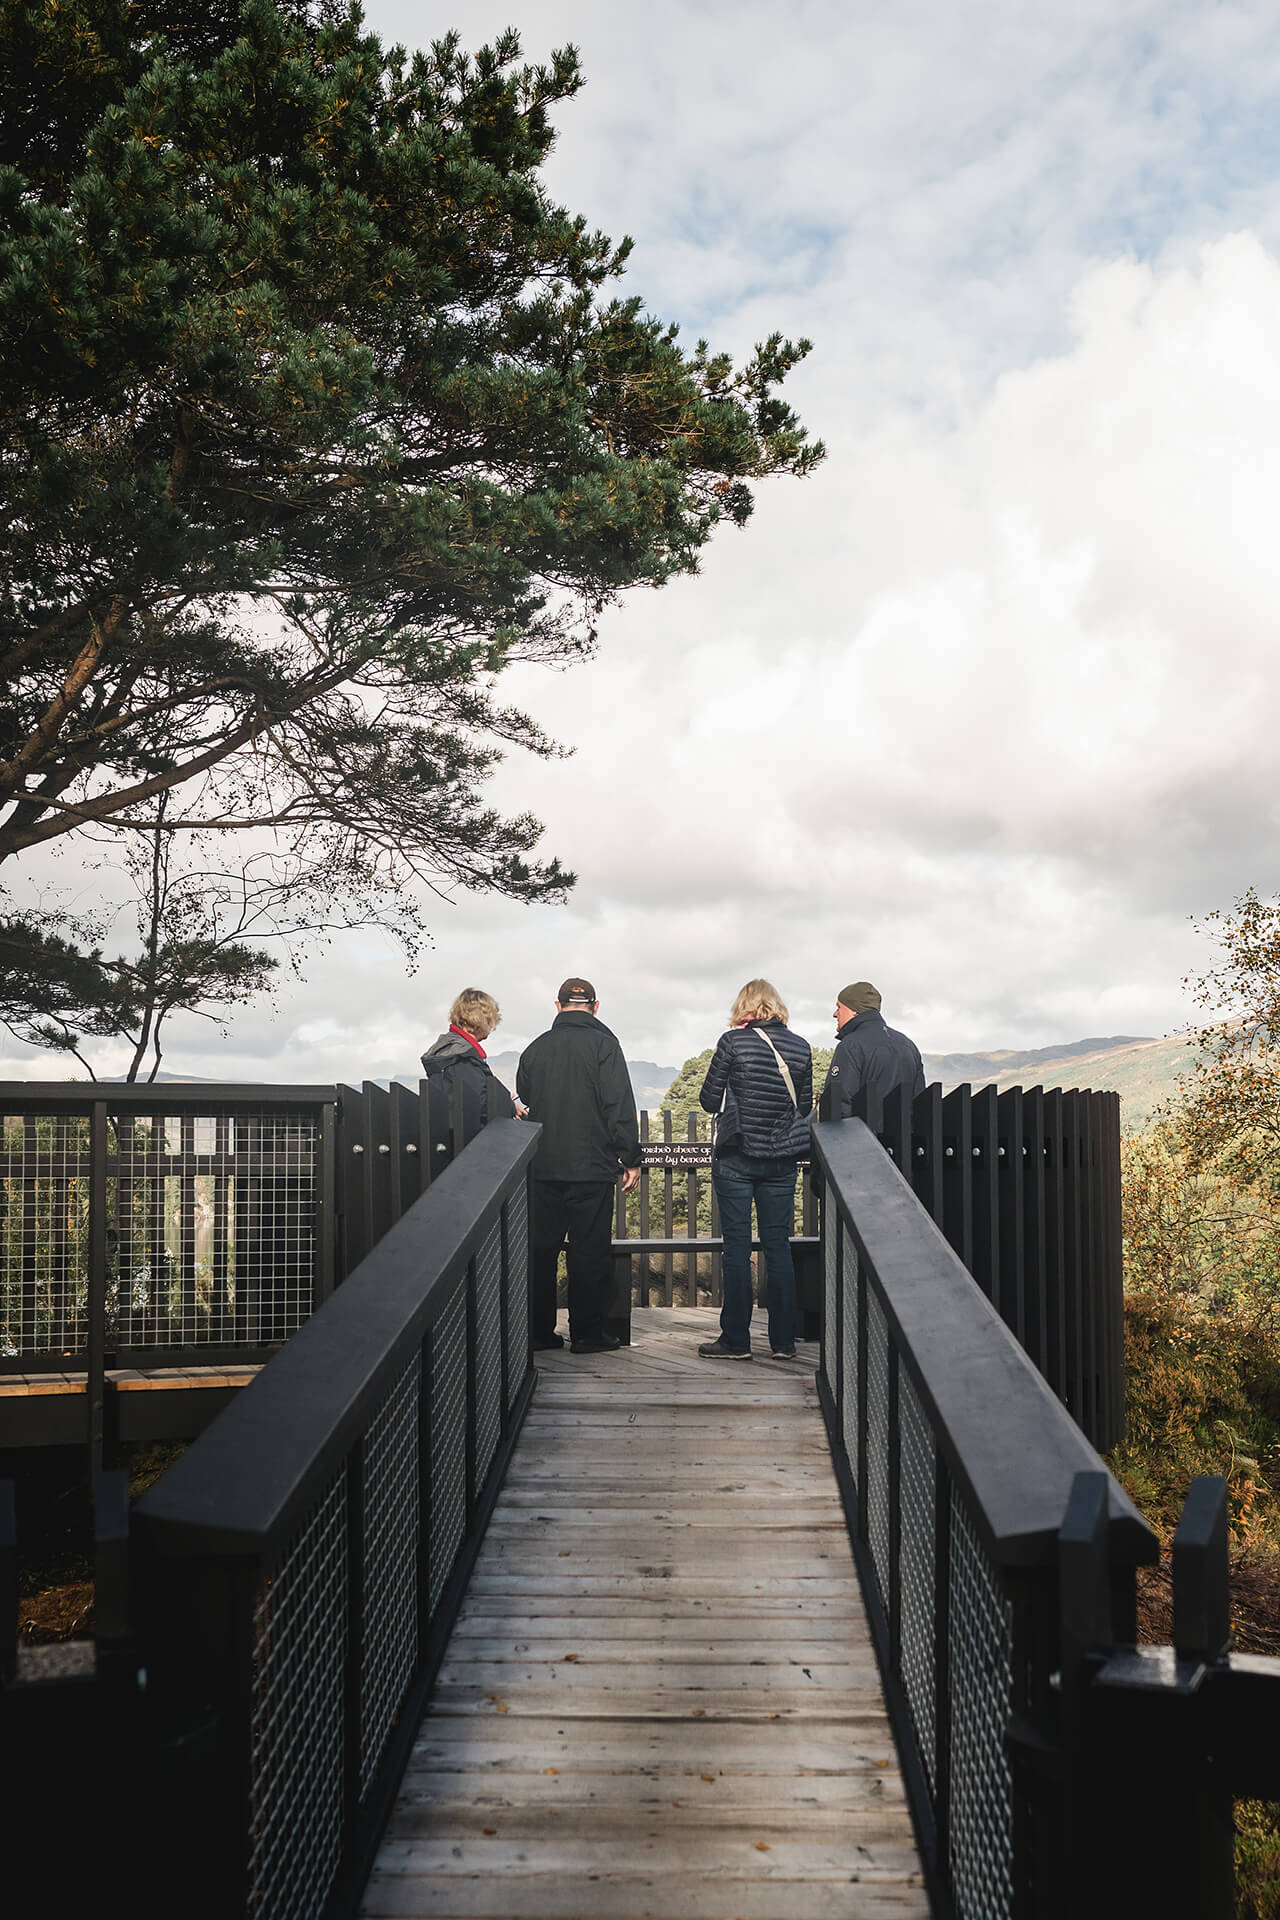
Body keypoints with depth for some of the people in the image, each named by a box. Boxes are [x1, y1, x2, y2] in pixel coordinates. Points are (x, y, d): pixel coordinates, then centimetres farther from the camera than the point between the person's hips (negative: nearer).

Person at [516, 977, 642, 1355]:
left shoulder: (535, 1048, 8)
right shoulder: (602, 1044, -5)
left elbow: (524, 1101, 13)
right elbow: (620, 1107, -10)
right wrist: (631, 1159, -6)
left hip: (542, 1167, 4)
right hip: (591, 1167, -4)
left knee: (541, 1248, 10)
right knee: (590, 1250, 2)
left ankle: (539, 1330, 14)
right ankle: (587, 1332, 5)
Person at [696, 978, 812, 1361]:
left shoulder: (733, 1042, -8)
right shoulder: (800, 1047, 3)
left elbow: (709, 1099, -3)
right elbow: (805, 1105, 10)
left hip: (736, 1157, -3)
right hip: (782, 1158, 3)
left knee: (737, 1247, 2)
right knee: (778, 1246, 8)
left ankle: (735, 1340, 5)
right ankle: (783, 1341, 11)